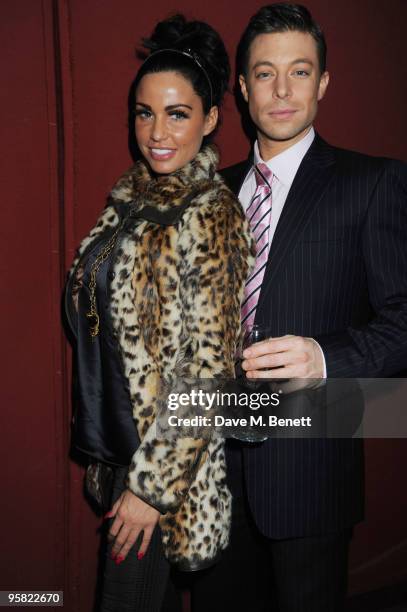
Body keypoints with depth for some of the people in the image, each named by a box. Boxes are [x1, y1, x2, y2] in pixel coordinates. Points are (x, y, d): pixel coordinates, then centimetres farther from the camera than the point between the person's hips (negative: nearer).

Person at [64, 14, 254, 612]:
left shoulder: (212, 216, -20)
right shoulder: (131, 194, 3)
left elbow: (210, 370, -20)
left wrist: (152, 484, -17)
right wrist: (100, 443, 15)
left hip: (165, 450, -7)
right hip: (117, 436, 7)